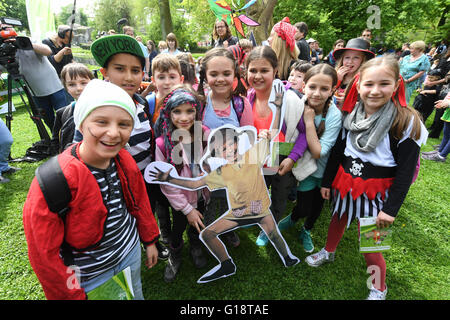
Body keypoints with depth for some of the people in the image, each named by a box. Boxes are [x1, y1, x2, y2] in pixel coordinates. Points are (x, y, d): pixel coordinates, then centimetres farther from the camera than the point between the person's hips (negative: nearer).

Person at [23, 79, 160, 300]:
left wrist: (150, 240, 12)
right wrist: (71, 295, -11)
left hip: (131, 252, 5)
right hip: (90, 277, -4)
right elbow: (44, 253, -21)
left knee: (136, 294, 28)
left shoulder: (125, 161, -12)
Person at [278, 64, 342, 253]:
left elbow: (318, 152, -27)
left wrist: (309, 121, -31)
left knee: (318, 204, 17)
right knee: (304, 209, 2)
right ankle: (293, 218, 39)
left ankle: (307, 230, 48)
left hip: (324, 169, 0)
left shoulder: (334, 115, -24)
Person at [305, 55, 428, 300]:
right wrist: (327, 181, 9)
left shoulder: (406, 122, -16)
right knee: (338, 218, 24)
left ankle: (379, 289, 29)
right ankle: (328, 252, 52)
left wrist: (391, 208, -15)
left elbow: (406, 170, -14)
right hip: (345, 181, 5)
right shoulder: (351, 116, -2)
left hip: (376, 189, -4)